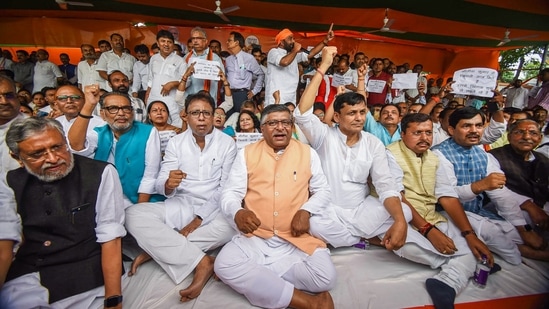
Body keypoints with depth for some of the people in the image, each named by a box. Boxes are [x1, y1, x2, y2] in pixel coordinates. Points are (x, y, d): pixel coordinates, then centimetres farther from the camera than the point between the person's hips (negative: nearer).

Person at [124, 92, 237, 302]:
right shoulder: (175, 142, 4)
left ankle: (156, 249, -18)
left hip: (213, 210, -2)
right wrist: (168, 185, -28)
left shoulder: (227, 144, -2)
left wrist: (199, 218, -16)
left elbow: (226, 189, -7)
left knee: (228, 228, -34)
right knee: (134, 215, -22)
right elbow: (161, 186, -2)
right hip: (180, 206, 2)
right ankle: (201, 261, -25)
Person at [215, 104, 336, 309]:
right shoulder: (246, 153, 6)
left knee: (325, 277, -23)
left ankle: (254, 273, -6)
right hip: (255, 238, 0)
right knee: (225, 266, -27)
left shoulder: (308, 153, 7)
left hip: (297, 239, 1)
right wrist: (238, 213, -20)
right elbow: (230, 193, 3)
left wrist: (306, 211, -9)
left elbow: (323, 190, 11)